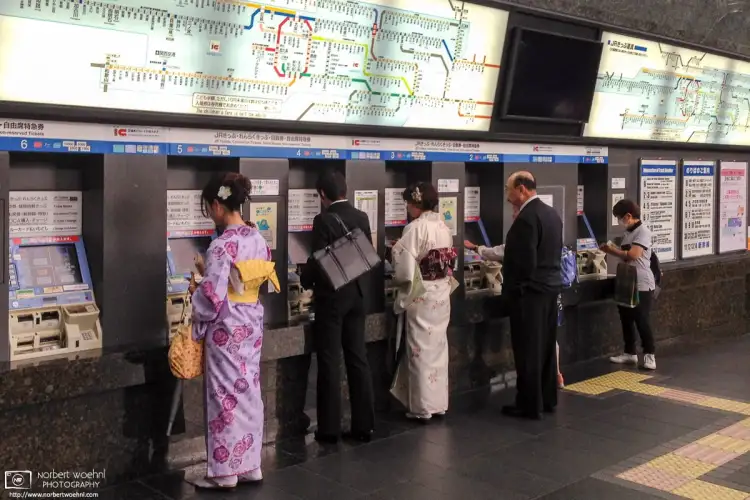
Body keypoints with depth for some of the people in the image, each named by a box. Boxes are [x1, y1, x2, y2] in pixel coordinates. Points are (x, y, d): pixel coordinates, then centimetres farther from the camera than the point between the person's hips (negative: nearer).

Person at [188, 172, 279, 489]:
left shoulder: (221, 246, -20)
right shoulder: (258, 239, 4)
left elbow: (212, 297, -23)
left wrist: (196, 289, -2)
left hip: (226, 328, -8)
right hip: (251, 323, 8)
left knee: (225, 395, 2)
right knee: (248, 391, 14)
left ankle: (226, 471, 12)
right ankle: (250, 465, 23)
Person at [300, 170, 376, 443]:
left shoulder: (323, 220, -15)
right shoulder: (362, 217, 3)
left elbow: (317, 260, -15)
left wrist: (305, 280, 4)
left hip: (330, 297, -5)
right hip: (356, 295, 6)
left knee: (329, 362, 2)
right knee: (358, 359, 10)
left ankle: (329, 428, 7)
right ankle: (364, 425, 14)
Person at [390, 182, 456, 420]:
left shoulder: (415, 229, -17)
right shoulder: (444, 227, 5)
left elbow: (405, 270, -18)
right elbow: (451, 262, 11)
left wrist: (396, 277, 1)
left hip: (421, 296, -7)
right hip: (442, 294, 7)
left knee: (421, 350, 2)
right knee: (438, 347, 14)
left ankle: (423, 407, 9)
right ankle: (439, 403, 21)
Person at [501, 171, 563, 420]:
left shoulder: (526, 218, -19)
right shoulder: (552, 213, 10)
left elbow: (524, 261, -23)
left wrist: (513, 286, -7)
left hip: (529, 291, -9)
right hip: (550, 286, 9)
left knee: (528, 350, -1)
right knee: (546, 346, 15)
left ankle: (530, 405, 6)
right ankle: (548, 399, 24)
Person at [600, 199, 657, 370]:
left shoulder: (643, 231, -15)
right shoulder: (628, 233, 13)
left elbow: (633, 255, -26)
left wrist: (612, 250, -15)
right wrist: (612, 250, 2)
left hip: (642, 286, -9)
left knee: (642, 321, -3)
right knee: (626, 320, 13)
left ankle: (649, 355, 8)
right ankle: (630, 353, 23)